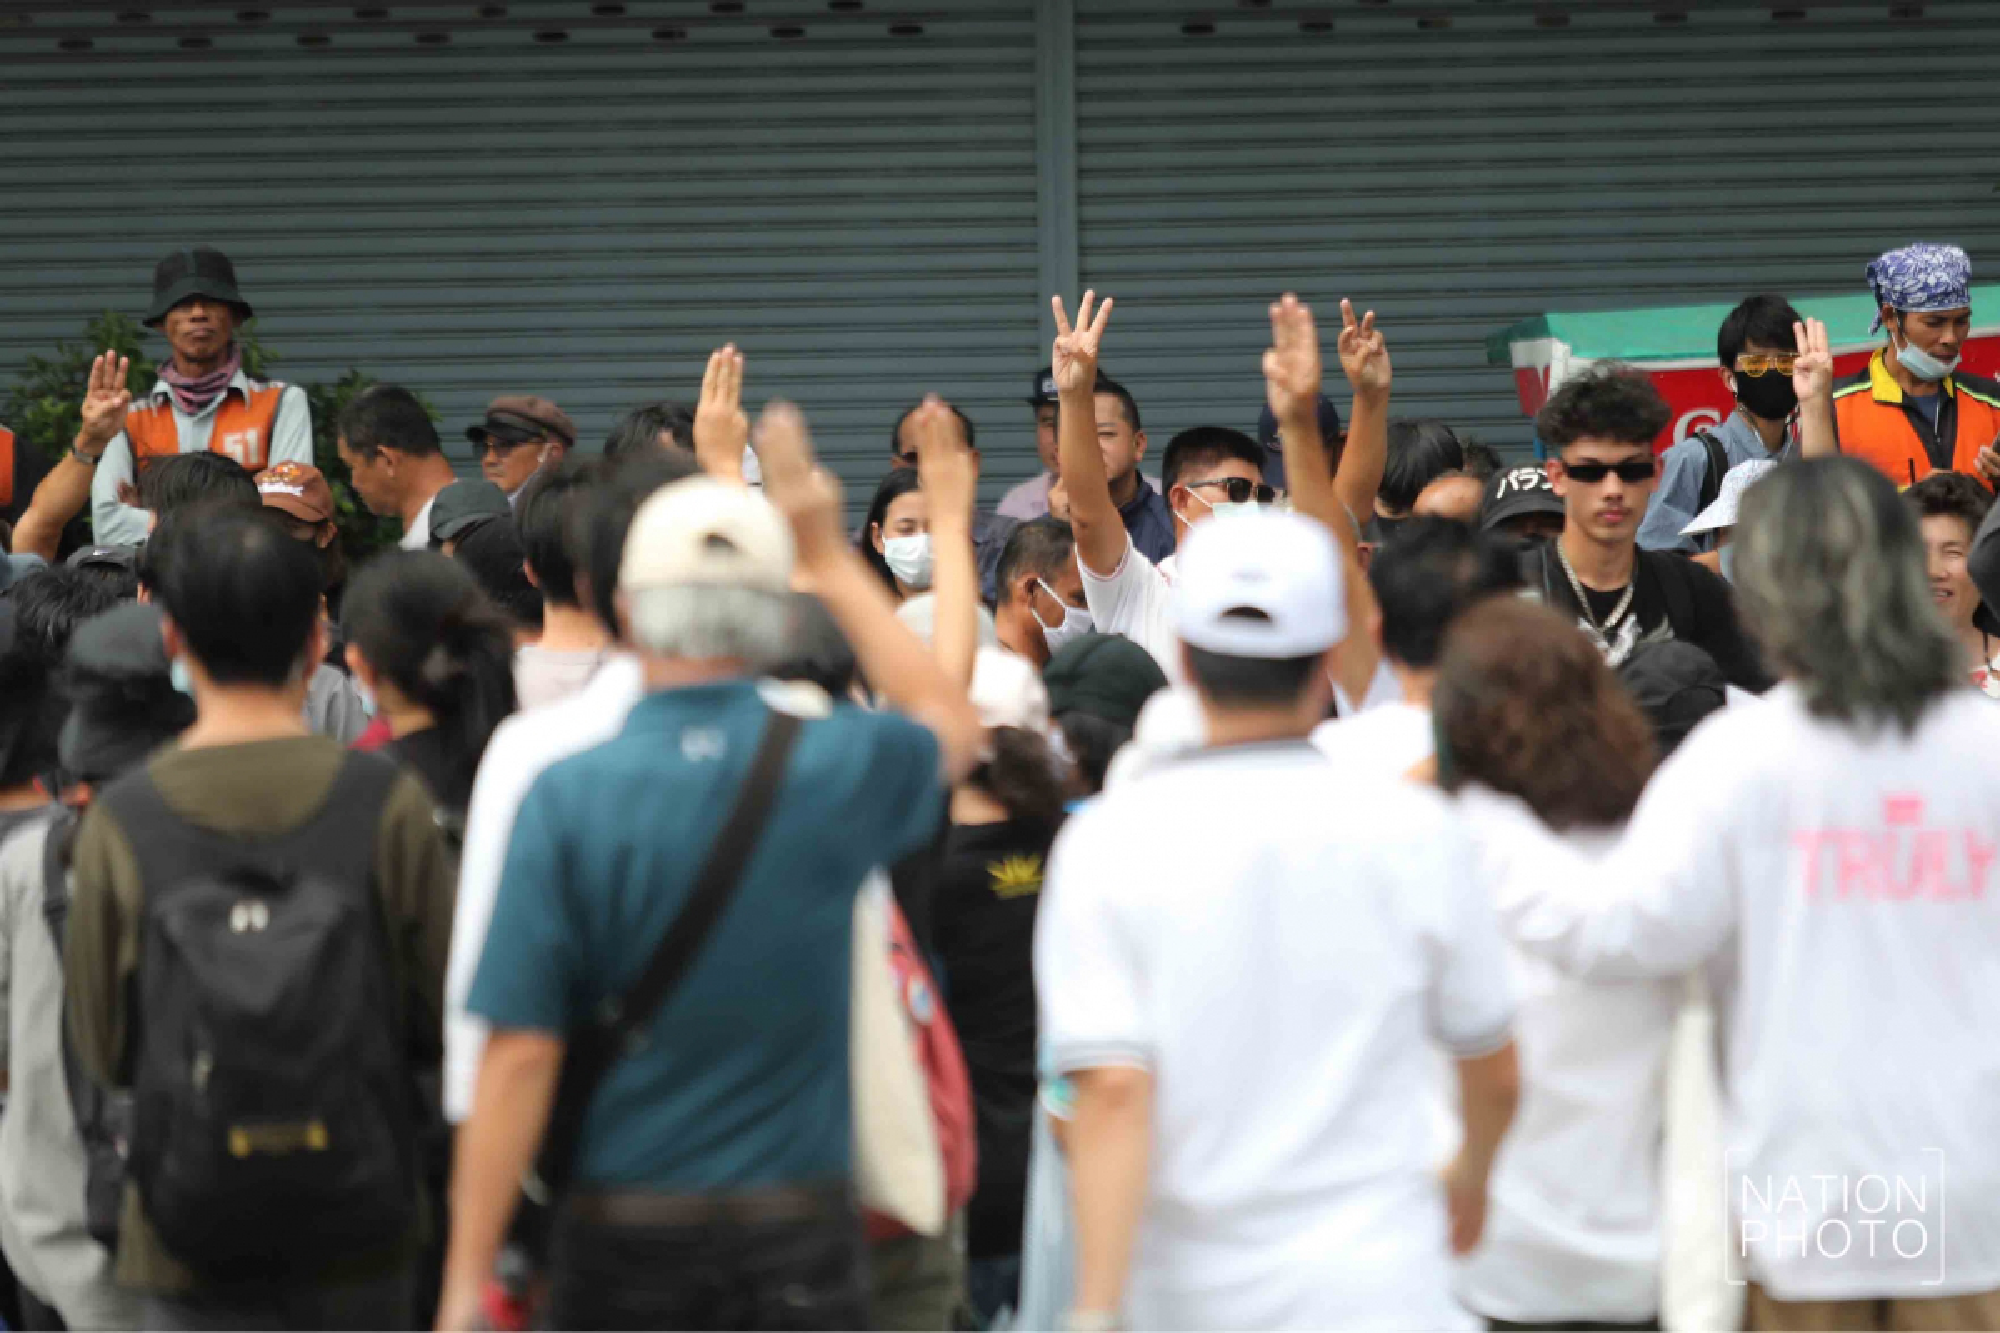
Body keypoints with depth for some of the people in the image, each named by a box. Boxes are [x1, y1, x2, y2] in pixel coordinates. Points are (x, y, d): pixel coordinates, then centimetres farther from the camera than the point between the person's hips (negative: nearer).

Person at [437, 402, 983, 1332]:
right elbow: (955, 727, 23)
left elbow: (519, 1053, -12)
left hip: (621, 1229, -1)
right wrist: (831, 558, 29)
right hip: (797, 1225, 1)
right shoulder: (836, 767, -3)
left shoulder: (567, 799, -9)